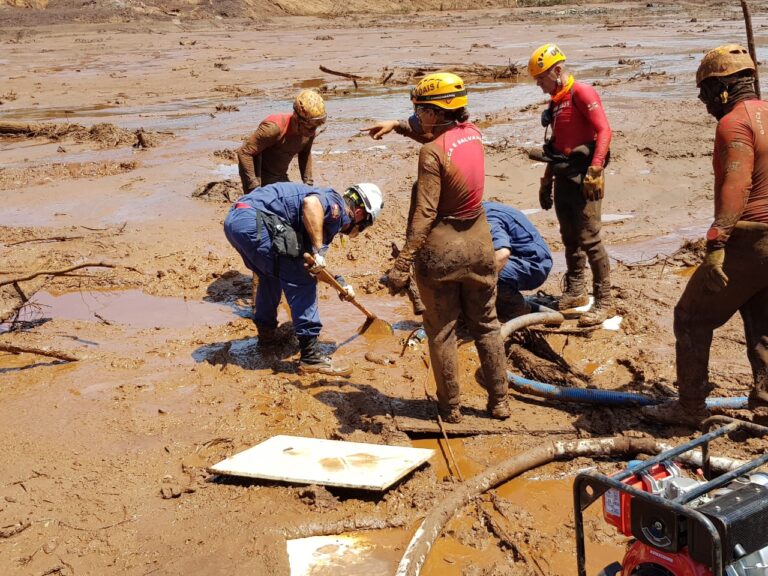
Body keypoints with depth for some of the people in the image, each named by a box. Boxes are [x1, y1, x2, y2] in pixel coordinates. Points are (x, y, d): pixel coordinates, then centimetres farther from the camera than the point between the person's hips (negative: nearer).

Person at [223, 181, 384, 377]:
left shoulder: (326, 219, 28)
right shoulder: (336, 204, 1)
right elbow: (311, 202, -24)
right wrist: (318, 250, -19)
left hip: (233, 221, 10)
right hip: (254, 221, -10)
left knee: (271, 276, 32)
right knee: (301, 283, -4)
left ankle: (266, 332, 45)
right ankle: (311, 357, -4)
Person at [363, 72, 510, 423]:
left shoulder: (432, 152, -20)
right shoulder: (472, 132, 0)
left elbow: (424, 214, -24)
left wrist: (402, 265, -23)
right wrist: (398, 125, 20)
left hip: (441, 247, -6)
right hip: (478, 239, 7)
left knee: (441, 331, 10)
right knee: (486, 325, 18)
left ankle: (451, 408, 19)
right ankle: (499, 401, 26)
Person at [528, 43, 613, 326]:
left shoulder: (582, 93, -10)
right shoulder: (555, 102, 17)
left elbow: (604, 131, -18)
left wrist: (595, 171, -27)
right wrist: (546, 181, 25)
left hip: (583, 179, -9)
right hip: (563, 178, 9)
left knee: (589, 240, -8)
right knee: (569, 239, 14)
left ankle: (604, 301, -1)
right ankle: (575, 293, 27)